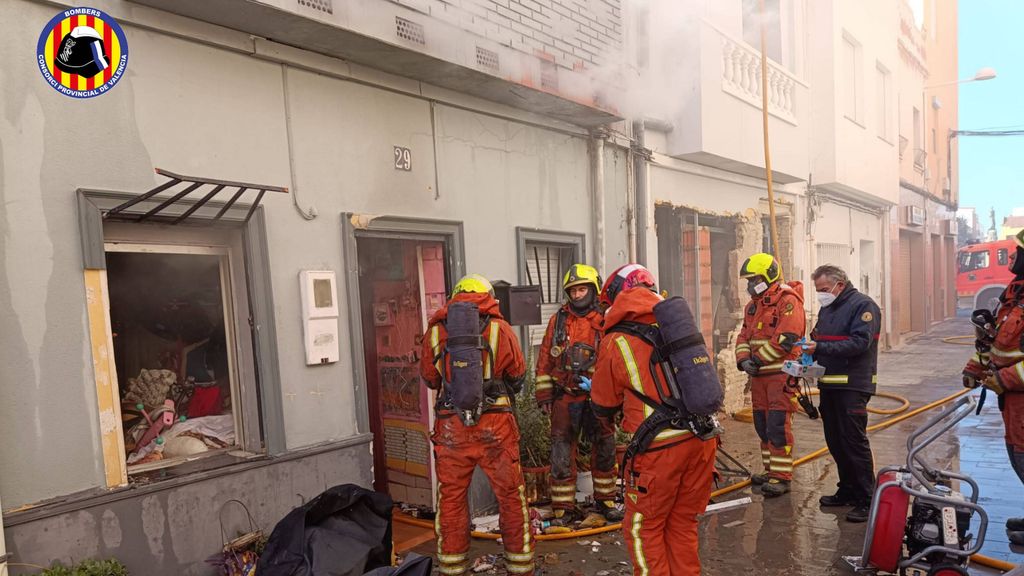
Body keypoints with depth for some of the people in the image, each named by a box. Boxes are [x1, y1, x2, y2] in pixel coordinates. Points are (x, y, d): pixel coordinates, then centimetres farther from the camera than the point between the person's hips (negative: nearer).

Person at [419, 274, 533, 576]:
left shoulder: (435, 330, 3)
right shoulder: (499, 328, -1)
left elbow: (429, 377, 14)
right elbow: (517, 373, 9)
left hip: (451, 426, 1)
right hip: (495, 425, -1)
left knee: (451, 498, 14)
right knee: (511, 495, 12)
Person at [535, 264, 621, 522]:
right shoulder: (558, 320, 4)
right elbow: (545, 360, 5)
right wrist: (544, 395, 2)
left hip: (597, 398, 0)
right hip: (565, 399, 0)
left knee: (604, 451, 13)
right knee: (561, 455, 3)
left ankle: (605, 501, 30)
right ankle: (562, 508, 15)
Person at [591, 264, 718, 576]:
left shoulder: (615, 342, -3)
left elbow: (604, 407, 7)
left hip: (660, 448, -5)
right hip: (702, 437, 5)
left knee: (644, 529, 12)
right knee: (683, 524, 21)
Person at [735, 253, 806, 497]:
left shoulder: (788, 301, -11)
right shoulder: (753, 305, 17)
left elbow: (785, 339, -21)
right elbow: (744, 337, 15)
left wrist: (757, 360, -16)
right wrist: (743, 359, -5)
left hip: (781, 374, -9)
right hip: (759, 375, 9)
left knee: (778, 426, -7)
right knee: (762, 424, 14)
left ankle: (781, 477, 1)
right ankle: (771, 471, 26)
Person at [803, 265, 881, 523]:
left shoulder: (862, 305, -10)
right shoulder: (827, 308, 17)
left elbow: (860, 342, -20)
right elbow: (819, 339, 21)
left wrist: (820, 348, -24)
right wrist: (809, 352, 0)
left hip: (852, 385, -8)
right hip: (829, 384, 8)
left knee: (854, 442, -7)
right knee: (835, 442, 13)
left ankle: (867, 499, 2)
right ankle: (847, 491, 26)